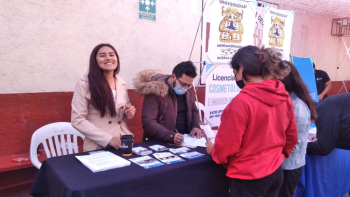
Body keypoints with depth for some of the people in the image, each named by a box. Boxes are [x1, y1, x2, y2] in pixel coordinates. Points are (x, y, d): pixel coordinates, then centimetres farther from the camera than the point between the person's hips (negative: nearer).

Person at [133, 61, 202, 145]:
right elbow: (148, 122, -20)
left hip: (184, 141, 5)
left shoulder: (188, 91, 5)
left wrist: (195, 126, 0)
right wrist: (170, 136, -31)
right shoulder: (156, 91, -15)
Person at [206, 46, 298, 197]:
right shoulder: (284, 97, -2)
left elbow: (226, 146, -18)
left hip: (249, 177, -7)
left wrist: (213, 150, 2)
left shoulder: (241, 101, -24)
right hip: (276, 172, 7)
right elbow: (292, 137, 9)